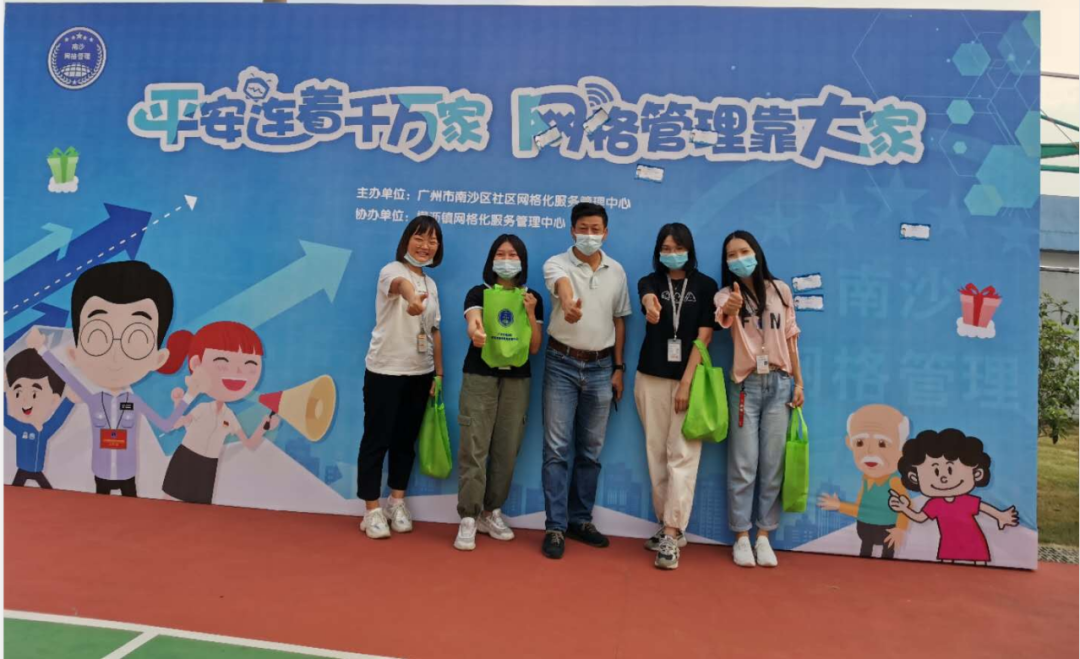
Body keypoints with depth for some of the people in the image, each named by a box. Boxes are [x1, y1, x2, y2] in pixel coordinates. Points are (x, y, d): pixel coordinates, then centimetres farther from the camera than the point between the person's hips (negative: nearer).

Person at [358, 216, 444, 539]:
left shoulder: (431, 284, 11)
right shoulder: (392, 270, -9)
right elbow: (401, 284, -36)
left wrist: (439, 373, 9)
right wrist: (412, 298, -59)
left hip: (420, 374, 6)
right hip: (385, 371, -6)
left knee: (405, 440, 13)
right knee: (377, 440, 1)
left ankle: (397, 502, 26)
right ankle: (372, 510, 11)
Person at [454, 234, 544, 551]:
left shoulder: (532, 299, 8)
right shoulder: (478, 293, 0)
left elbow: (535, 348, 3)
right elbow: (472, 321, -22)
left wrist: (530, 314, -10)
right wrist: (475, 330, -45)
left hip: (517, 380, 3)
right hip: (480, 377, -3)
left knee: (507, 449, 6)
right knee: (474, 447, -6)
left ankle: (491, 512, 22)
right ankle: (468, 518, 1)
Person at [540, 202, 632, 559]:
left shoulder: (617, 271, 6)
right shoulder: (557, 263, -7)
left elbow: (619, 321, 12)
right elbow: (562, 285, -32)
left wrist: (618, 368, 7)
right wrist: (568, 303, -56)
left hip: (600, 367, 3)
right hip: (563, 364, -3)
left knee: (590, 449, 10)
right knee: (557, 448, -3)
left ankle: (580, 519, 23)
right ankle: (556, 527, 5)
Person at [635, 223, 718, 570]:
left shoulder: (705, 286, 3)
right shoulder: (650, 281, 6)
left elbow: (704, 336, -4)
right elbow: (647, 299, -19)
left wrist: (687, 382, -12)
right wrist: (651, 307, -45)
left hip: (689, 377, -2)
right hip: (652, 377, 2)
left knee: (682, 455, -7)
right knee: (656, 453, 7)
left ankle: (672, 533, -7)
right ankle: (667, 523, 19)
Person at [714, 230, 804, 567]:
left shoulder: (780, 290, 4)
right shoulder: (726, 295, -3)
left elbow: (790, 337, 8)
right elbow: (723, 317, -28)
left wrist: (798, 381, 5)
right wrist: (731, 308, -52)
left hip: (779, 383, 2)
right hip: (745, 384, -2)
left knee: (773, 464, 6)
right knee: (743, 464, 1)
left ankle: (764, 536, 17)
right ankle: (741, 537, 12)